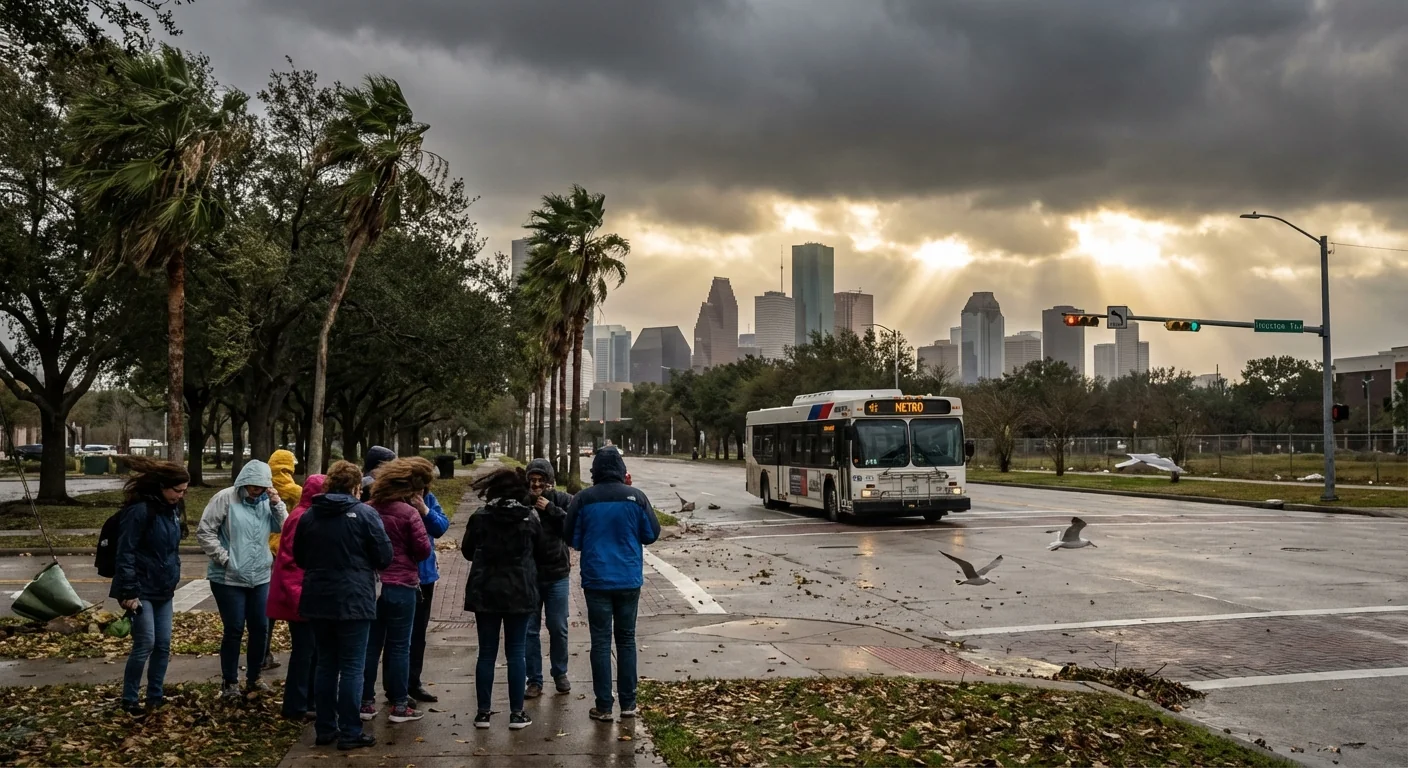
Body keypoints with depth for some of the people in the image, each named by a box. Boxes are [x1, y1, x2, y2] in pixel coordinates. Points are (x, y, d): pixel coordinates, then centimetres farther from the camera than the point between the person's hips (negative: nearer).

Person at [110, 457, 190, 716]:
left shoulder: (172, 509, 8)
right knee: (145, 644, -6)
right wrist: (130, 592, -20)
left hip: (163, 590, 8)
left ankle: (155, 697, 19)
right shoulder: (139, 510, -18)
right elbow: (125, 553, -18)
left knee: (163, 645, 8)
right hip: (141, 591, -8)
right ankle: (128, 700, 9)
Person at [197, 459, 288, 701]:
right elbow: (204, 531, -12)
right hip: (228, 578, -5)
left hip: (260, 577, 5)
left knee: (260, 628, 10)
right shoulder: (225, 498, -11)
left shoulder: (267, 501, 3)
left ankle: (253, 677, 27)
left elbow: (285, 529, 0)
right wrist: (224, 558, -13)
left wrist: (277, 504, -13)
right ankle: (230, 683, 16)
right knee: (234, 630, 1)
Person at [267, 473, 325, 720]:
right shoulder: (301, 518, -16)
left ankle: (310, 700, 23)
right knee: (304, 649, -3)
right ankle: (295, 706, 6)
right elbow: (289, 561, -20)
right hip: (301, 597, -9)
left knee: (313, 648, 14)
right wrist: (296, 596, -23)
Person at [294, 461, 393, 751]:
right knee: (352, 667, 1)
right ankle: (350, 733, 4)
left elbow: (299, 558, 16)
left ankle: (324, 729, 20)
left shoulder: (308, 516, 6)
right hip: (354, 601, -5)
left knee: (326, 665, 15)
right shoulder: (365, 514, -10)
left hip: (317, 601, 5)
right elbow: (385, 557, -8)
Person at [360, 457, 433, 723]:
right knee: (399, 646, 4)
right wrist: (423, 513, 3)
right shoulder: (410, 512, -12)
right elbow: (424, 550, -11)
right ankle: (399, 706, 9)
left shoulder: (370, 509, 2)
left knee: (371, 644, 12)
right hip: (401, 586, -5)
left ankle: (366, 702, 17)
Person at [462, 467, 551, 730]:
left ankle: (483, 712, 11)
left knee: (486, 653, 8)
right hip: (520, 593, -1)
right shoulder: (530, 519, -6)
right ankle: (517, 713, 8)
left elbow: (467, 551, 5)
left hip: (485, 593, 1)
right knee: (515, 652, 6)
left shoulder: (480, 518, -6)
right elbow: (542, 553, 5)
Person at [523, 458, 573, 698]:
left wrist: (551, 509, -19)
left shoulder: (562, 500, -4)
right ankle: (534, 680, 17)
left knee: (558, 629, 10)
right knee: (530, 630, 6)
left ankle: (560, 674, 29)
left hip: (557, 575, 0)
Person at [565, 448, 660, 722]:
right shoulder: (636, 497, -7)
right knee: (626, 639, 13)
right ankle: (628, 703, 16)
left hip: (596, 581, -1)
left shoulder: (583, 499, -8)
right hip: (629, 580, 1)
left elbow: (573, 539, 0)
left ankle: (603, 706, 7)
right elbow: (652, 534, -1)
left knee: (600, 641, 5)